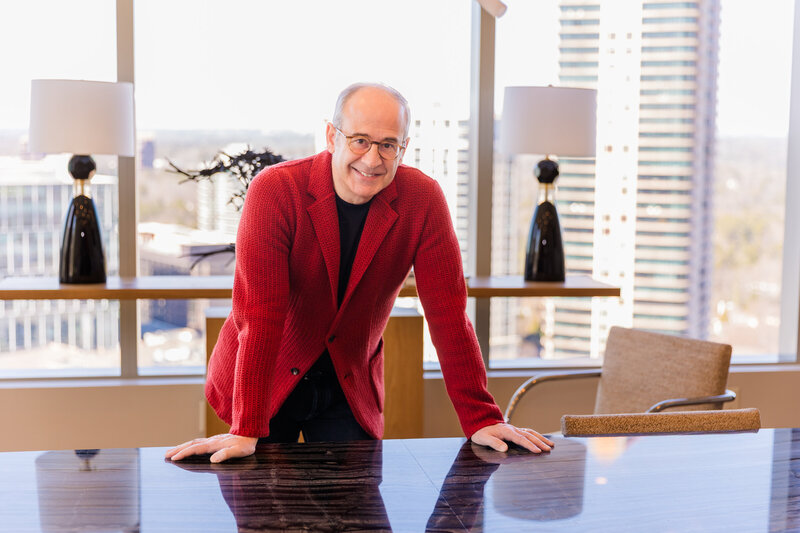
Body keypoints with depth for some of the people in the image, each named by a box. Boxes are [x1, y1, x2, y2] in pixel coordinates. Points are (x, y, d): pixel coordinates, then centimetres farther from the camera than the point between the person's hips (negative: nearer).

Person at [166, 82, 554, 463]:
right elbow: (260, 315, -26)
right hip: (268, 381, -2)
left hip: (351, 387, 2)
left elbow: (447, 312, -13)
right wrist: (245, 432, -32)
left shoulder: (422, 199, -14)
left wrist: (481, 420, -16)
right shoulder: (274, 191, -21)